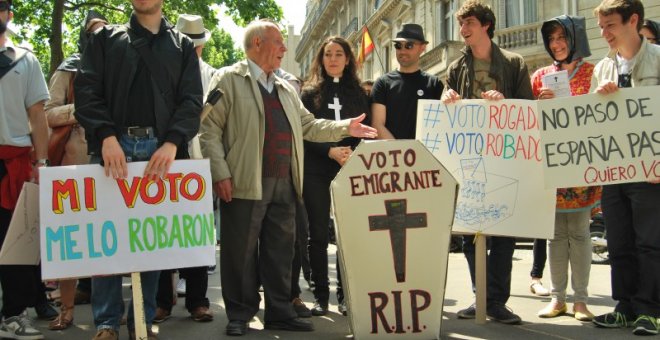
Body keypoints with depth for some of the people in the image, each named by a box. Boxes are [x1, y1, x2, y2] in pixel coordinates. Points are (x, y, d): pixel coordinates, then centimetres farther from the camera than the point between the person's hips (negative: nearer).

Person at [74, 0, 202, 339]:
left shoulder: (182, 46, 15)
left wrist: (172, 142, -13)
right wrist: (106, 136, -13)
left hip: (161, 149, 1)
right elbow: (86, 89, 3)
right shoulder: (105, 39, 14)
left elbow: (192, 100, 4)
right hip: (112, 147, 0)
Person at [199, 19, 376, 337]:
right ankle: (239, 314, 12)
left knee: (280, 250, 10)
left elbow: (307, 125, 20)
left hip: (284, 183, 6)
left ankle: (279, 311, 19)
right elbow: (210, 129, -7)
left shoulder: (285, 88, 20)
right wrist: (220, 173, -15)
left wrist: (345, 127, 8)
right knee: (241, 251, 1)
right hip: (245, 183, -6)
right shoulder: (229, 79, -1)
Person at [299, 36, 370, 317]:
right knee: (318, 233, 1)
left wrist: (352, 152, -12)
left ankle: (345, 293, 4)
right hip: (316, 170, -1)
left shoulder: (357, 93, 13)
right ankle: (320, 295, 6)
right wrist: (331, 151, -15)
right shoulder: (310, 93, 9)